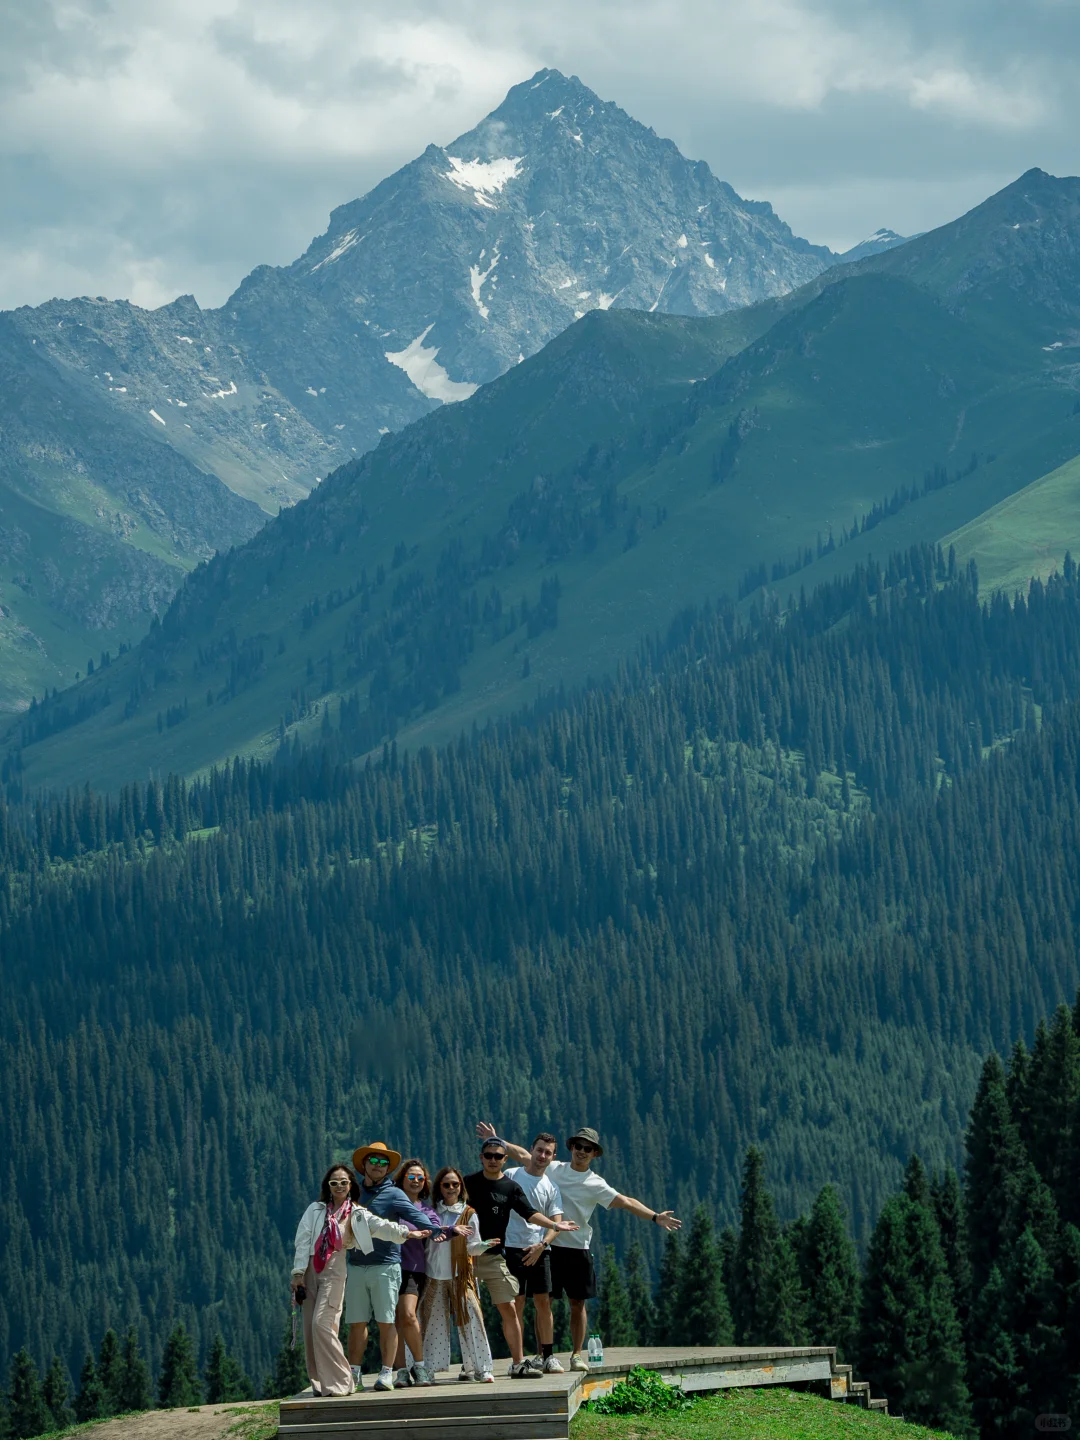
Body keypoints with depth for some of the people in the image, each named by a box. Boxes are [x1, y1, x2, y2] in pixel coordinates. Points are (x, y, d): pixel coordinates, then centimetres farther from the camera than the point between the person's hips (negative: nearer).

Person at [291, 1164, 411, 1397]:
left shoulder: (357, 1214, 4)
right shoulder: (316, 1209, 9)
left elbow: (382, 1227, -11)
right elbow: (303, 1240, 5)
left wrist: (404, 1232, -29)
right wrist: (298, 1273, -3)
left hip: (334, 1270, -3)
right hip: (311, 1269, 3)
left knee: (322, 1324, -17)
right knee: (310, 1327, 1)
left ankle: (338, 1382, -13)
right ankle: (320, 1383, 10)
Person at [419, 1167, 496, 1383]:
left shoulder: (468, 1214, 4)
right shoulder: (433, 1213, 11)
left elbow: (472, 1247, -3)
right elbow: (425, 1244, 14)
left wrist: (484, 1245, -23)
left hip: (460, 1276, -2)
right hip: (435, 1276, 2)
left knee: (470, 1320, -9)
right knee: (434, 1322, 3)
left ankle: (481, 1367, -7)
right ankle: (429, 1368, 7)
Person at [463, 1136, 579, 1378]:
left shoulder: (511, 1187, 6)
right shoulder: (469, 1183, 5)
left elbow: (529, 1213, -3)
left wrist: (554, 1225, -16)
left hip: (494, 1257, 1)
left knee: (509, 1308, -5)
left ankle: (518, 1363, -3)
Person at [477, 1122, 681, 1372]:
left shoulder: (596, 1184, 3)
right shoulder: (553, 1169, 7)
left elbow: (626, 1202, -5)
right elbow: (524, 1155, 15)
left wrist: (655, 1217, -15)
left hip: (578, 1249, 0)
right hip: (548, 1245, 0)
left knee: (578, 1303, 2)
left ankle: (577, 1354, 12)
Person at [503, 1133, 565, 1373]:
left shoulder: (551, 1187, 10)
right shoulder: (511, 1176, 3)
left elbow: (556, 1223, 3)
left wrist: (542, 1245, -12)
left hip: (540, 1249, 3)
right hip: (513, 1246, -3)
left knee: (544, 1302, 2)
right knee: (517, 1302, -4)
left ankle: (547, 1356, 7)